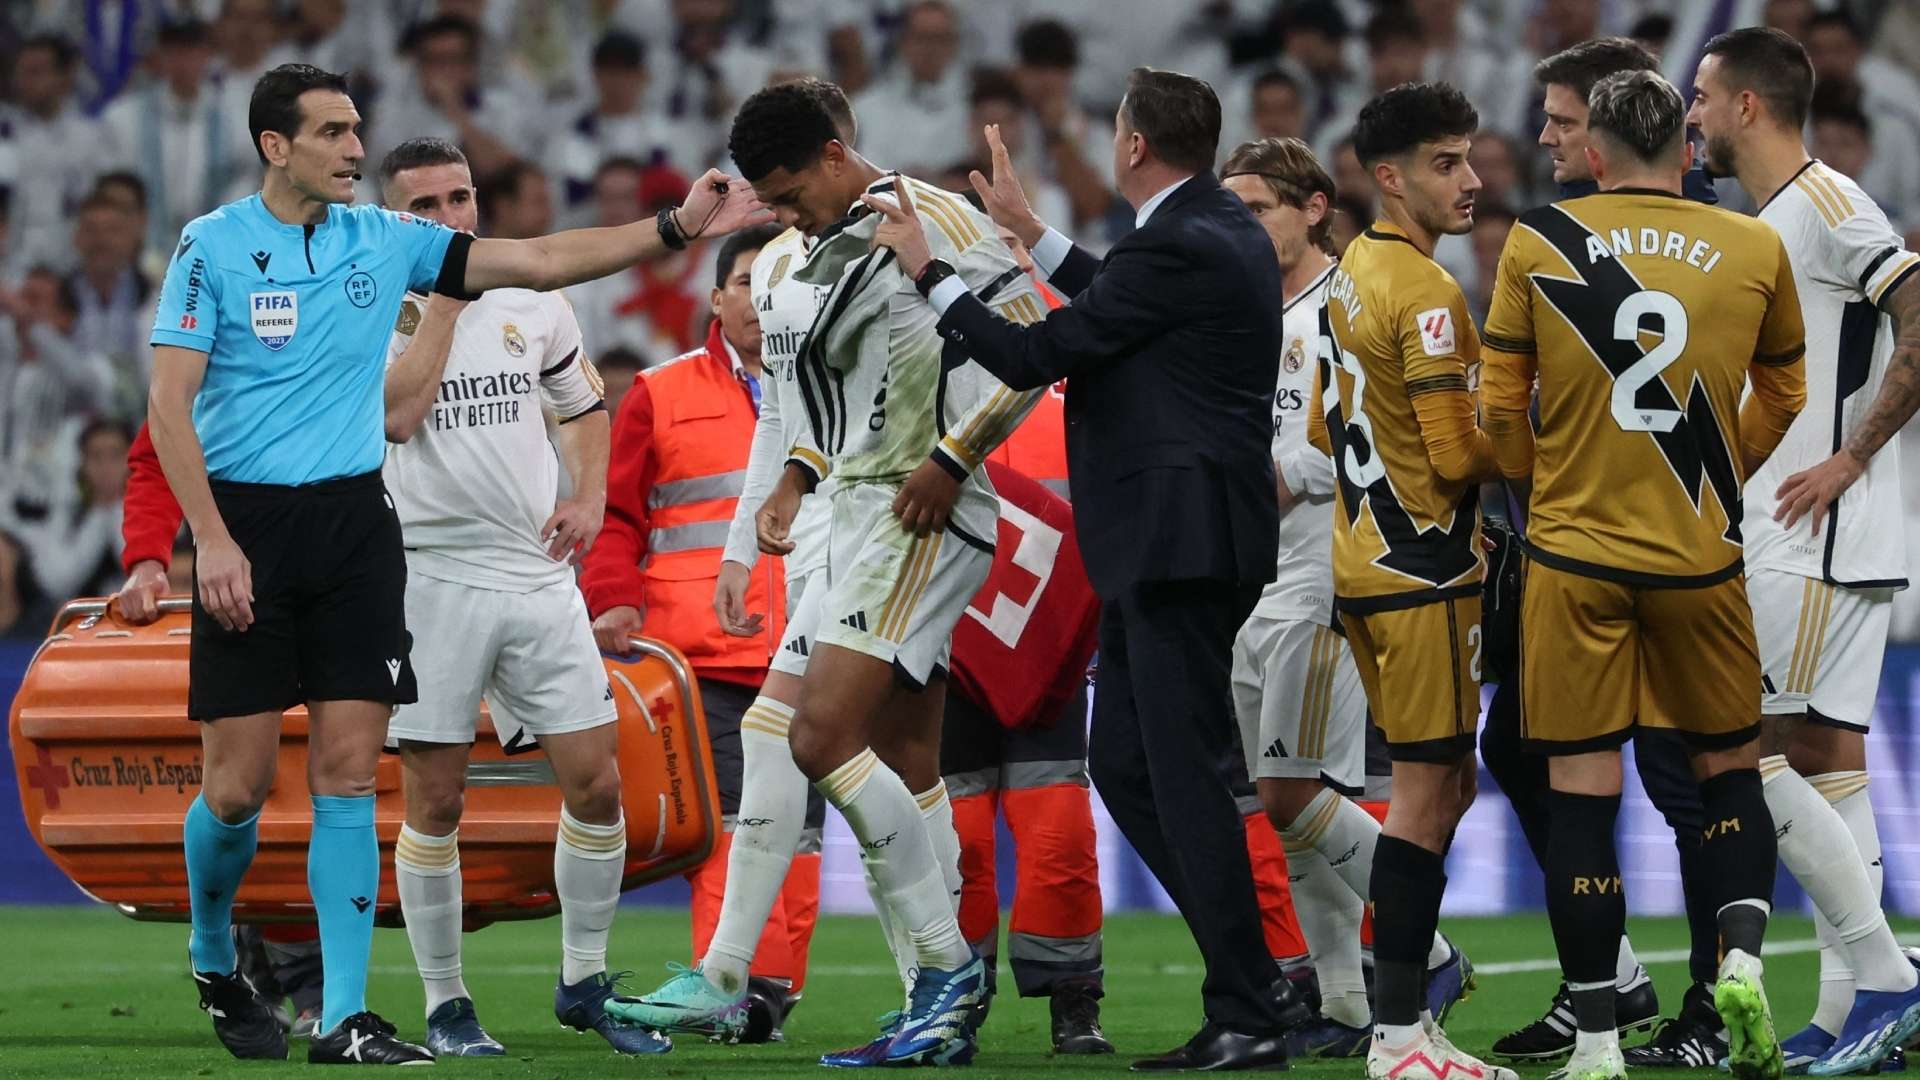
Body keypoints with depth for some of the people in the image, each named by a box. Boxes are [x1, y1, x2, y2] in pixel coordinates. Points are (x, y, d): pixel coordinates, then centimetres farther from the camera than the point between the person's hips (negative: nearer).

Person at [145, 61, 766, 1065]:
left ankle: (343, 1017, -5)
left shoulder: (384, 240, 8)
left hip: (355, 523, 3)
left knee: (348, 773, -4)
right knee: (239, 783, -2)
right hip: (245, 521, -3)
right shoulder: (212, 247, -4)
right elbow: (169, 407, -6)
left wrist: (676, 227, -1)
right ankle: (213, 961, 25)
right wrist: (213, 541, -14)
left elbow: (540, 260, 8)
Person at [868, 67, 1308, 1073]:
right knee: (1125, 766, 13)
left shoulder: (1174, 250, -17)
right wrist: (1030, 234, 37)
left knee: (1182, 774, -7)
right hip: (1170, 544, 10)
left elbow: (1030, 357, -13)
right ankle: (1251, 983, 13)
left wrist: (930, 271, 0)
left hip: (1179, 538, -10)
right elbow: (1118, 309, 30)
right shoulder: (1225, 231, 13)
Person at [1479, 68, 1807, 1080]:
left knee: (1581, 791, 2)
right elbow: (1781, 397, 14)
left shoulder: (1536, 245, -2)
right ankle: (1741, 955, -5)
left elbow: (1500, 406, 4)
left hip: (1574, 555, -1)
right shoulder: (1754, 250, 1)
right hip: (1701, 557, 1)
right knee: (1729, 766, 18)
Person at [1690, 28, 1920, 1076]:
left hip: (1818, 546, -10)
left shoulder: (1825, 202, -12)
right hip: (1790, 545, 10)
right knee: (1825, 762, 6)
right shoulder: (1767, 227, 19)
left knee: (1744, 751, -12)